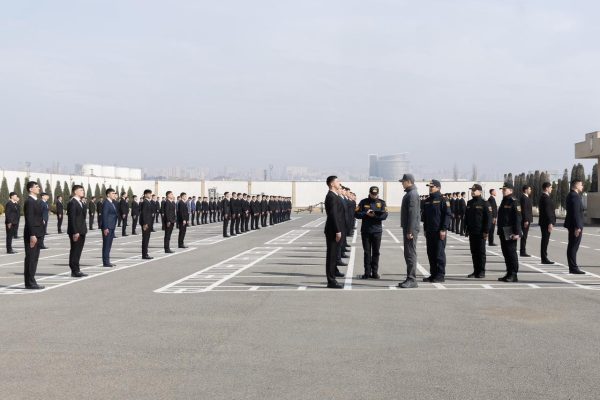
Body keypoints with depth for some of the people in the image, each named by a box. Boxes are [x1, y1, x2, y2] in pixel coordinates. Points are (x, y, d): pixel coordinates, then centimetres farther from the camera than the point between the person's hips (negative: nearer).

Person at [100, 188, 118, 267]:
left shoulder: (112, 203, 15)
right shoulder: (106, 203, -14)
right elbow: (104, 216, -18)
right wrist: (105, 228, -21)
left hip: (111, 227, 10)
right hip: (107, 228, -10)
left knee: (109, 245, 13)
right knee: (106, 244, -4)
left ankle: (107, 261, 19)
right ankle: (105, 262, -1)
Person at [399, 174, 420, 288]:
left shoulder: (412, 194, -14)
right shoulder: (409, 193, 18)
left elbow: (413, 214, -20)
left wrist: (410, 231, -22)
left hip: (411, 229, -10)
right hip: (408, 228, 10)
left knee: (410, 254, -8)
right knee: (408, 254, 13)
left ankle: (412, 280, -5)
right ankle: (410, 279, 18)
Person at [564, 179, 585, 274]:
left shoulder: (570, 195, 14)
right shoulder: (574, 196, -17)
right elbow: (575, 213, -22)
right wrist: (578, 227, -23)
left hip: (572, 225, 10)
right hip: (575, 225, -10)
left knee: (572, 246, 13)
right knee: (574, 247, -7)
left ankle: (572, 267, 19)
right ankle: (573, 268, -5)